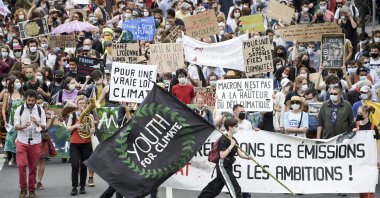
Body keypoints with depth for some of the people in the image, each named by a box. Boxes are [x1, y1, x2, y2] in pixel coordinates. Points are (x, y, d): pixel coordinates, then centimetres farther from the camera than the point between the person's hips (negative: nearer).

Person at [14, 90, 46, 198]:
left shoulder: (40, 110, 3)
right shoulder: (19, 110, 0)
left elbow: (44, 127, 1)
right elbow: (16, 126, -3)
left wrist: (37, 123, -21)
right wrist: (23, 126, -25)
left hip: (35, 142, 1)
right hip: (22, 141, -1)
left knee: (33, 167, 4)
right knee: (22, 165, -9)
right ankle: (23, 188, 5)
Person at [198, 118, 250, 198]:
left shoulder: (233, 140, 11)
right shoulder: (223, 139, -17)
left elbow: (240, 153, 6)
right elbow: (222, 155, -23)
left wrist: (248, 157, -14)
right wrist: (231, 146, -23)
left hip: (228, 166, 9)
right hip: (223, 166, -9)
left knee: (215, 188, 15)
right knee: (235, 188, -11)